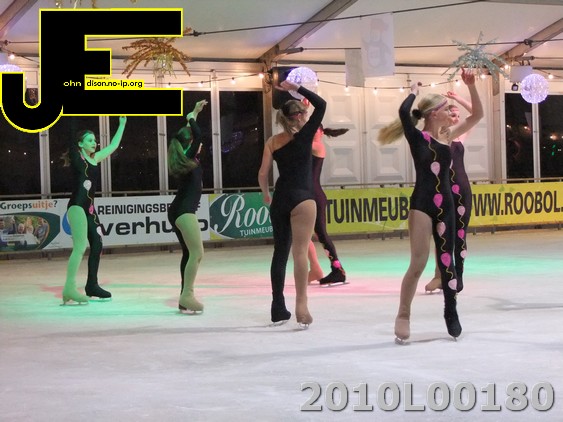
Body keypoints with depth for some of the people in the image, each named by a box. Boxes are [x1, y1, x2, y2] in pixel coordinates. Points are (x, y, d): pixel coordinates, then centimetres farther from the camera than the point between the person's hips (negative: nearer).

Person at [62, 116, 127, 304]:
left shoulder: (95, 158, 18)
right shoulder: (76, 155, -1)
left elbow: (113, 146, 28)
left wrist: (122, 124, 32)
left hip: (89, 206, 8)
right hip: (77, 205, -8)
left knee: (97, 244, 7)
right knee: (80, 247, -17)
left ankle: (92, 285, 16)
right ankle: (69, 289, -21)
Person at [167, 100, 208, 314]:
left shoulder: (181, 160, 15)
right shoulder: (189, 158, -8)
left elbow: (191, 134, 32)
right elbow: (198, 135, -21)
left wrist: (194, 113, 37)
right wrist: (192, 117, -5)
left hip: (179, 210, 10)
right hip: (185, 210, -10)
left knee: (189, 253, 12)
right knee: (197, 253, -14)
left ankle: (185, 296, 12)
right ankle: (186, 295, -21)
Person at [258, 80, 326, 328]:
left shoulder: (272, 142, 6)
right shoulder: (304, 136, -5)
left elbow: (262, 174, 3)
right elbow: (321, 105, -3)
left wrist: (266, 194, 20)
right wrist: (296, 89, -4)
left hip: (280, 199, 5)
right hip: (301, 199, -5)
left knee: (280, 252, 10)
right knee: (300, 252, -7)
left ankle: (278, 309, 13)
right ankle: (301, 305, -16)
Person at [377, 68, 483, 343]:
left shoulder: (447, 137, 12)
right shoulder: (418, 138, -4)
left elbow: (477, 115, 17)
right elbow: (404, 111, -23)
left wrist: (470, 86, 7)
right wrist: (414, 91, -4)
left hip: (445, 206, 6)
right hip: (421, 205, -6)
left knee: (446, 261, 12)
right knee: (418, 264, -9)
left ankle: (451, 313, 24)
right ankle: (403, 316, 0)